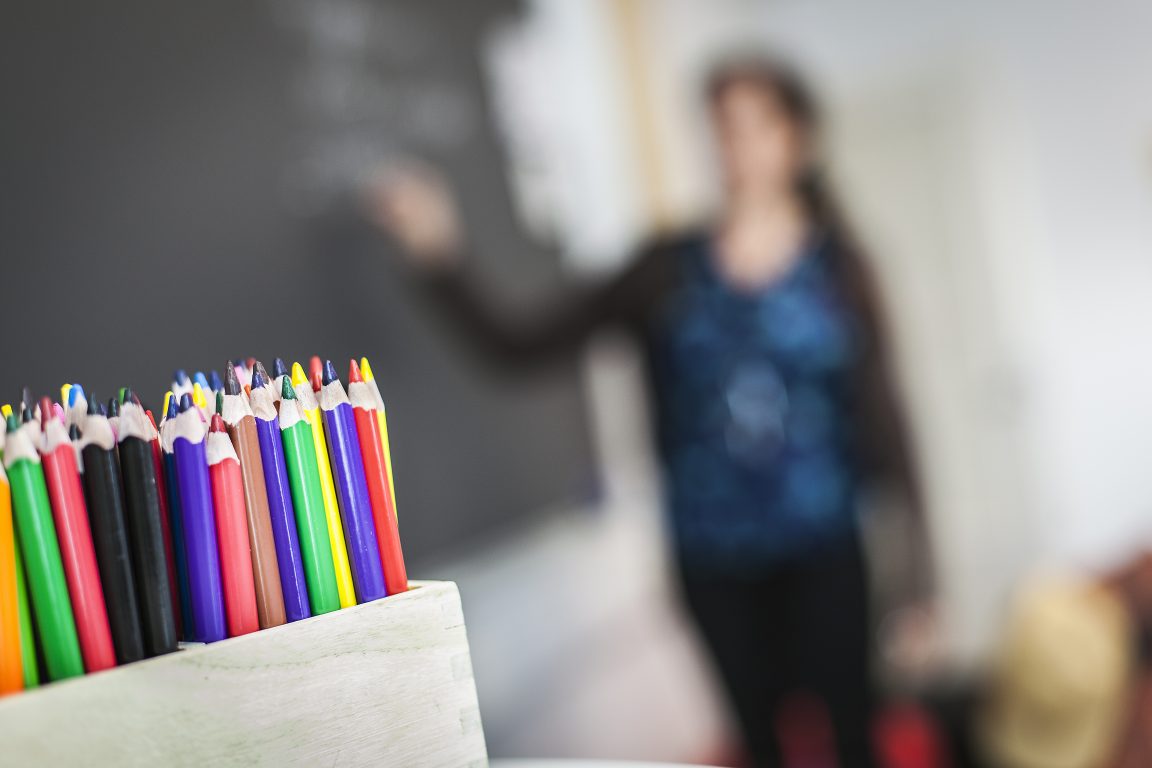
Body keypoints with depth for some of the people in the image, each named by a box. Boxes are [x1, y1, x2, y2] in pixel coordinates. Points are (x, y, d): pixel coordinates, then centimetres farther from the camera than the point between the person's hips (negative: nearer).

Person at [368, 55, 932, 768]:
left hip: (819, 551, -1)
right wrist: (443, 262, -11)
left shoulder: (835, 268, 0)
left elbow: (879, 411, -1)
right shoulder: (670, 270, 1)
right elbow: (521, 346, 1)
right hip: (714, 560, 1)